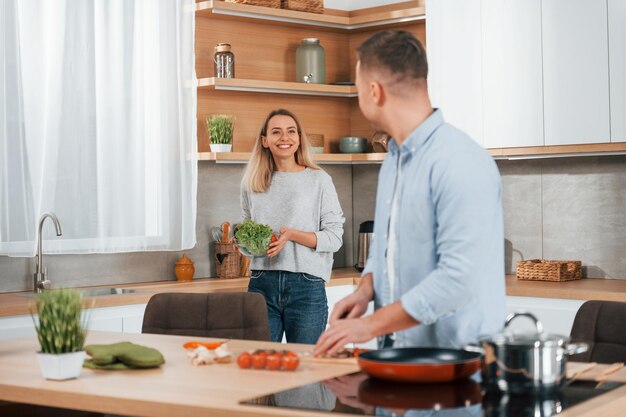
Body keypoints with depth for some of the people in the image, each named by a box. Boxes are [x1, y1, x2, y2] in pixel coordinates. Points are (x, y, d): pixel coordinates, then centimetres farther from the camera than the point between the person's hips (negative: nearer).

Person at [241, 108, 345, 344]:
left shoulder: (319, 180, 0)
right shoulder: (252, 184, 11)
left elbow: (334, 238, -3)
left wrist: (293, 235, -16)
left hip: (306, 286, -3)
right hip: (262, 283, 3)